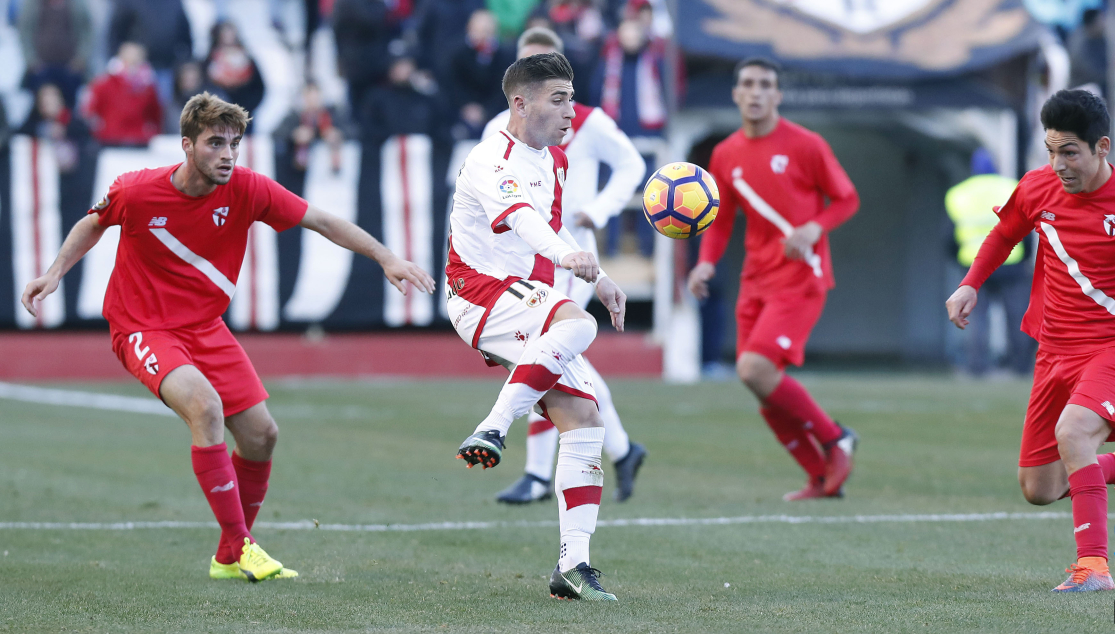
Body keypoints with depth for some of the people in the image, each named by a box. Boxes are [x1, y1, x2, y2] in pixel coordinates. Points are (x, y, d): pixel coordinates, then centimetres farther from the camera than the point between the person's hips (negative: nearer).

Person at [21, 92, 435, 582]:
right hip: (143, 328, -5)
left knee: (261, 434, 0)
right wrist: (54, 274, -6)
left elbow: (322, 222, -6)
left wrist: (386, 258, -12)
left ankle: (229, 557, 22)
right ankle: (239, 545, -22)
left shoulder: (245, 189, -13)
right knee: (205, 404, -31)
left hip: (205, 327, 5)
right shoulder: (136, 192, -18)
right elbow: (93, 224, 4)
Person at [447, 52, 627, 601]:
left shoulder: (554, 161, 17)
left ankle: (573, 564, -5)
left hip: (529, 301, 9)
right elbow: (519, 216, -35)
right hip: (480, 293, -9)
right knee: (577, 324, -37)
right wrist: (566, 256, -53)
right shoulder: (492, 160, -14)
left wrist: (599, 279, 24)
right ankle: (491, 430, -37)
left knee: (584, 420, -4)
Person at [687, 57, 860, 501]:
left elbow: (847, 199, 0)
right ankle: (823, 478, 17)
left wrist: (814, 229, -17)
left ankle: (834, 439, -1)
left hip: (800, 277, -6)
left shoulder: (805, 146, -7)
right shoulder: (725, 155, 8)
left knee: (755, 369, -21)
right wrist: (706, 263, -1)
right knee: (763, 388, 2)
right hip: (756, 279, 6)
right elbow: (721, 220, 17)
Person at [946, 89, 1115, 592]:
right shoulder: (1037, 188, -1)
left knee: (1072, 431, -34)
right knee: (1038, 490, 7)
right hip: (1056, 351, 6)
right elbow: (1005, 234, 20)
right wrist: (971, 283, 7)